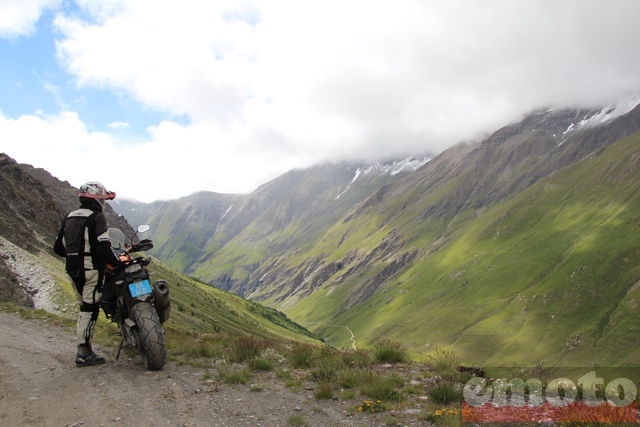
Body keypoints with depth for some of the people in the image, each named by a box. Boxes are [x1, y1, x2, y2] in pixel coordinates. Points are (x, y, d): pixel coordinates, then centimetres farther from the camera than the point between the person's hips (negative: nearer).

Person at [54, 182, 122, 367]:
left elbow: (58, 247, 17)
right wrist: (117, 262, -11)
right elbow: (103, 246, -21)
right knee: (90, 309, -3)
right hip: (91, 270, -8)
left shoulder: (69, 217, 14)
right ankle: (84, 353, -2)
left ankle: (84, 349, 21)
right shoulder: (97, 217, -10)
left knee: (85, 308, 16)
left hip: (72, 270, 8)